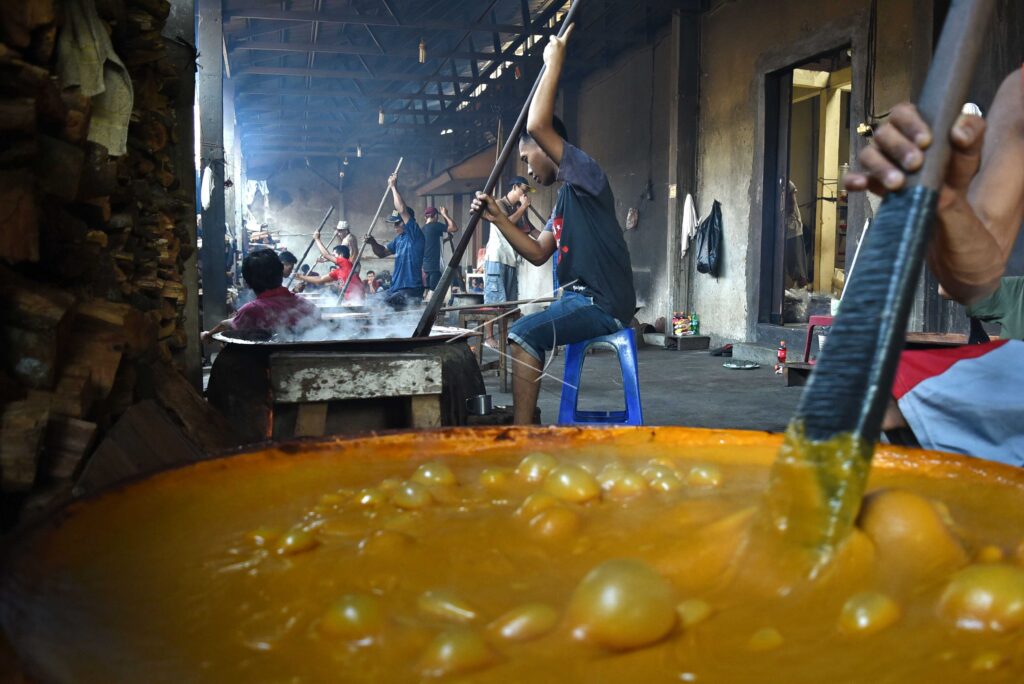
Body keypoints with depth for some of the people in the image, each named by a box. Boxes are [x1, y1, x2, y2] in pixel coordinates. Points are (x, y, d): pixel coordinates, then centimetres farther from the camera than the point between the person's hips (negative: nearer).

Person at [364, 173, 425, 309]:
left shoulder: (414, 234, -9)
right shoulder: (399, 239, 17)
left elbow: (402, 210, -19)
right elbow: (382, 253, 25)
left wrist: (393, 187, -11)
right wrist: (373, 243, 5)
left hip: (410, 290, -10)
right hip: (396, 288, 10)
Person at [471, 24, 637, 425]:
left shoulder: (586, 174, -9)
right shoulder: (565, 198, 20)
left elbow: (537, 127, -23)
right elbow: (538, 253, 17)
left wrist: (553, 63, -13)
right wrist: (499, 219, 8)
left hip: (603, 303, -10)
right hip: (582, 299, 10)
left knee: (524, 335, -23)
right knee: (517, 332, 17)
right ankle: (522, 416, 18)